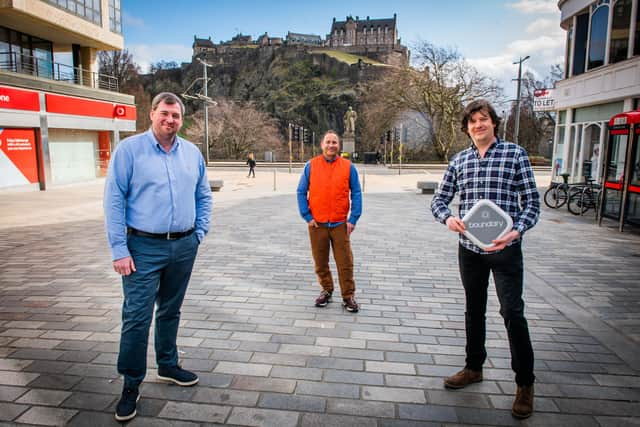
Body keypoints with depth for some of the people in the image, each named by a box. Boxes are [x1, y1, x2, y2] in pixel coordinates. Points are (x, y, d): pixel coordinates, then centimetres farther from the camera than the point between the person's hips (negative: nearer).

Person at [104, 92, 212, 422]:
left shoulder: (192, 152, 8)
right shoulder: (129, 149, -6)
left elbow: (203, 196, 15)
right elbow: (114, 201, -9)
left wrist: (199, 234, 5)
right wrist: (120, 251, -13)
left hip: (184, 247, 4)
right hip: (144, 247, -4)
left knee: (171, 311, 17)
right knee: (137, 317, -3)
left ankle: (168, 366, 35)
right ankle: (131, 384, 14)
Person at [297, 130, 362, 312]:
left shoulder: (348, 166, 0)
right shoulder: (311, 165, 0)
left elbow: (356, 194, 2)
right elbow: (301, 192, 2)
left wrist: (353, 219, -4)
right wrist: (307, 217, -4)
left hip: (340, 224, 0)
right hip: (317, 224, 1)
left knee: (345, 262, 3)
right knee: (320, 262, 12)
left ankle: (348, 296, 17)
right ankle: (326, 290, 31)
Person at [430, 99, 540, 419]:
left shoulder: (515, 154, -2)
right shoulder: (459, 160, 7)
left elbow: (532, 202, -4)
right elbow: (439, 199, 9)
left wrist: (515, 232, -21)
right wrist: (448, 218, -13)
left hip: (505, 248, -4)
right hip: (469, 248, 4)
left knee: (512, 312, -3)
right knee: (474, 310, 16)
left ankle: (525, 383, 16)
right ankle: (474, 368, 34)